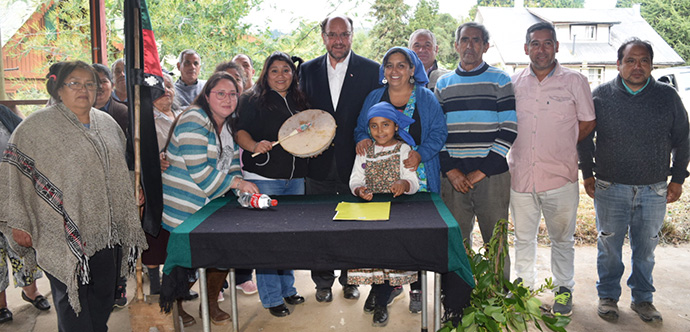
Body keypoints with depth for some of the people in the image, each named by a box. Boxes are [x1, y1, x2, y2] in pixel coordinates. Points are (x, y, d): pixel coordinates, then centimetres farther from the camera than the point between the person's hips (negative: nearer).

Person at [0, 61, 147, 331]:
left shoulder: (107, 123, 10)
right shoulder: (37, 126, -7)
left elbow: (120, 169, 21)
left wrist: (132, 198, 21)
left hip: (102, 228, 6)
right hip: (63, 231, -5)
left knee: (104, 294, 14)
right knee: (71, 296, 1)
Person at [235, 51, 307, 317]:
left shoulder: (299, 101, 14)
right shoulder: (252, 100, -2)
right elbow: (240, 131, -11)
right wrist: (255, 145, -28)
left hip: (295, 178, 6)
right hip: (263, 178, -6)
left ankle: (287, 288, 29)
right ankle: (272, 298, 9)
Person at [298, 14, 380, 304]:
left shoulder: (371, 70, -1)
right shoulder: (308, 70, 6)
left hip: (355, 161, -1)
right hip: (320, 162, 2)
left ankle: (350, 278, 29)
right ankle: (323, 281, 26)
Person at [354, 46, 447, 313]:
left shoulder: (426, 98, 3)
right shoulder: (374, 98, 11)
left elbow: (439, 132, -1)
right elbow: (361, 128, 14)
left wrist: (421, 154, -18)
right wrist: (362, 139, -9)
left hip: (418, 177, -2)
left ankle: (417, 288, 19)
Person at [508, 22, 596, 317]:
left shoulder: (575, 81, -1)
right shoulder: (513, 83, 6)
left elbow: (588, 124, 5)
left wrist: (559, 148, 1)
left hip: (560, 176, -2)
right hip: (520, 175, 3)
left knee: (562, 238, 11)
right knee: (523, 237, 15)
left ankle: (564, 288, 29)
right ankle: (524, 285, 31)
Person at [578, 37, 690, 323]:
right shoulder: (601, 95, -2)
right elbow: (584, 138, 6)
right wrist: (587, 174, 4)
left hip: (654, 190, 1)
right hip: (610, 188, -1)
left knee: (645, 248, 12)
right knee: (609, 246, 9)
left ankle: (642, 298, 30)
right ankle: (608, 296, 26)